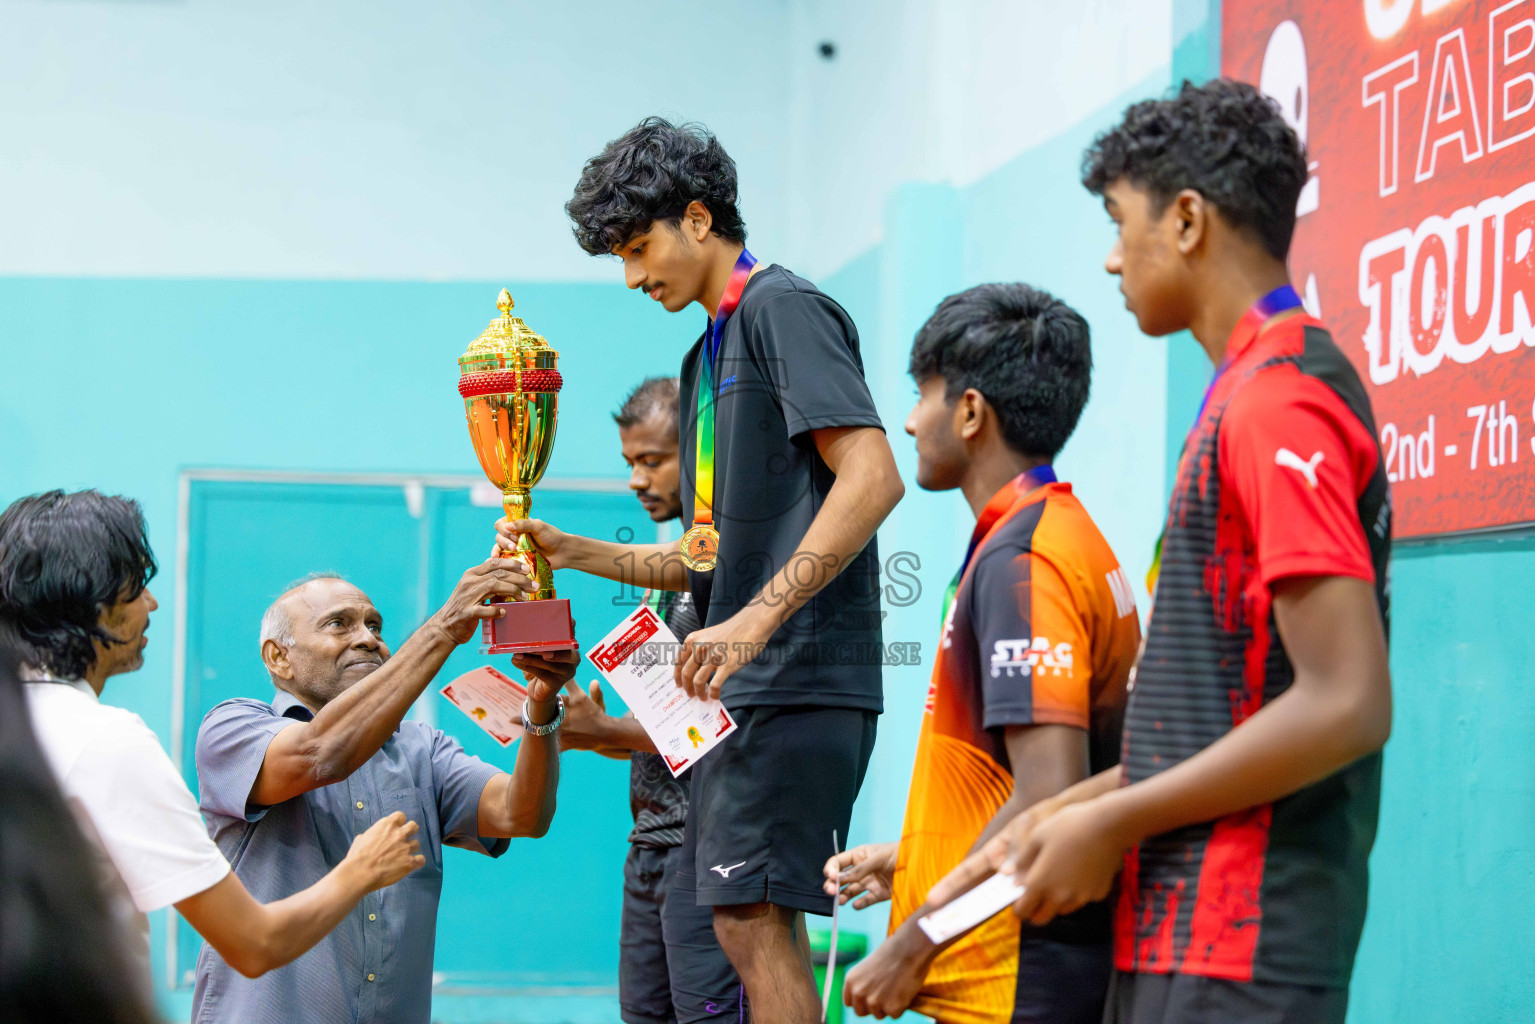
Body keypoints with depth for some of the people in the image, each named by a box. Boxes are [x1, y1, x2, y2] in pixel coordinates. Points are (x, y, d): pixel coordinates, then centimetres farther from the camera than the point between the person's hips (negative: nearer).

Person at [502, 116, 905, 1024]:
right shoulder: (709, 353, 21)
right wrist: (573, 553, 12)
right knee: (752, 923, 10)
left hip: (801, 674, -10)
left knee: (752, 913, -13)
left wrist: (753, 622, -25)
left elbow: (872, 477, -19)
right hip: (741, 684, 10)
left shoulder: (783, 307, -7)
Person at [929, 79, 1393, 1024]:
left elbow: (1345, 705, -22)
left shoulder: (1277, 400, -15)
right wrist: (1070, 811, 15)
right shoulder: (1258, 390, 15)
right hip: (1179, 935, 9)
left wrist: (1112, 822, -15)